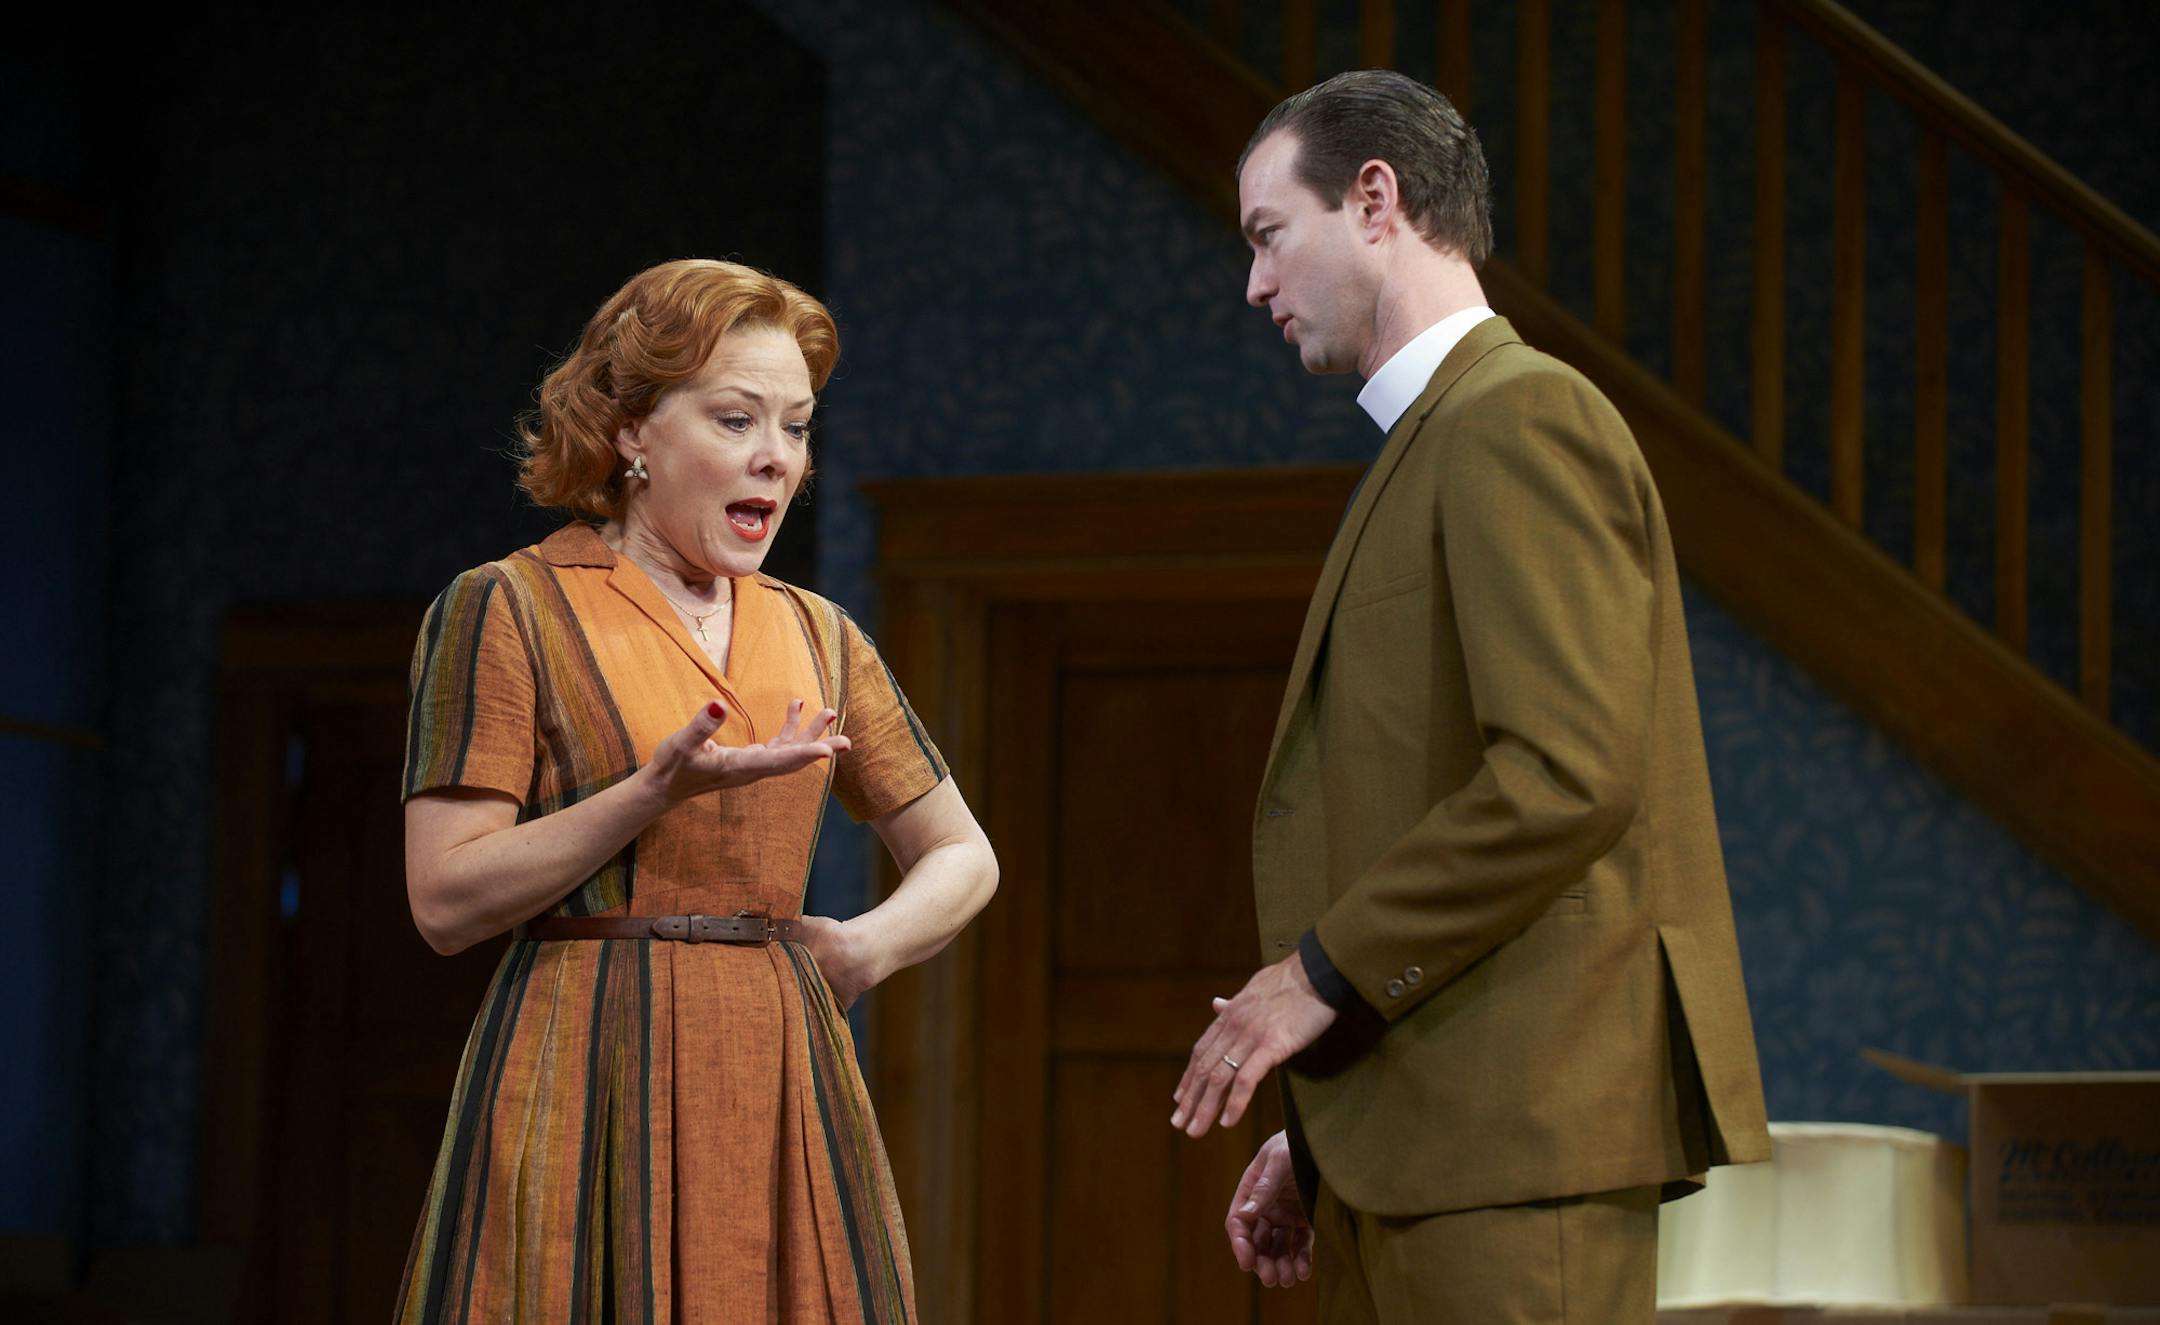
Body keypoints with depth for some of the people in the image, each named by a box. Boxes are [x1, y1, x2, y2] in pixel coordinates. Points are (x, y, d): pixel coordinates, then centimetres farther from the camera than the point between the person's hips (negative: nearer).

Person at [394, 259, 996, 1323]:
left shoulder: (817, 637, 15)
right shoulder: (506, 611, -1)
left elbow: (962, 858, 21)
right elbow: (447, 898, -8)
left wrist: (866, 946, 0)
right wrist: (659, 791, -17)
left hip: (784, 1094, 5)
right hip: (587, 1089, -5)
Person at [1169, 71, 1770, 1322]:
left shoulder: (1521, 418, -9)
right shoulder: (1442, 436, 22)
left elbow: (1567, 772, -20)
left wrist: (1325, 971, -14)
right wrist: (1325, 1139, 17)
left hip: (1519, 1123, -10)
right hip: (1425, 1134, 10)